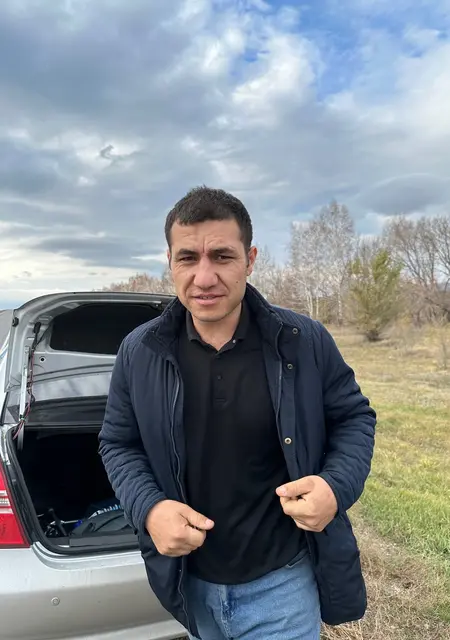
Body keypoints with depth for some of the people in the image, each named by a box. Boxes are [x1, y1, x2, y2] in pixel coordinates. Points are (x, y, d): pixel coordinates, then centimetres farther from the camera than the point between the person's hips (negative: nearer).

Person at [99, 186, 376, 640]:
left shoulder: (305, 341, -15)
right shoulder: (138, 352, -11)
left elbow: (354, 416, -2)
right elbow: (118, 444, 0)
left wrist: (338, 485, -20)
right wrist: (148, 508, -17)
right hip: (189, 581, 4)